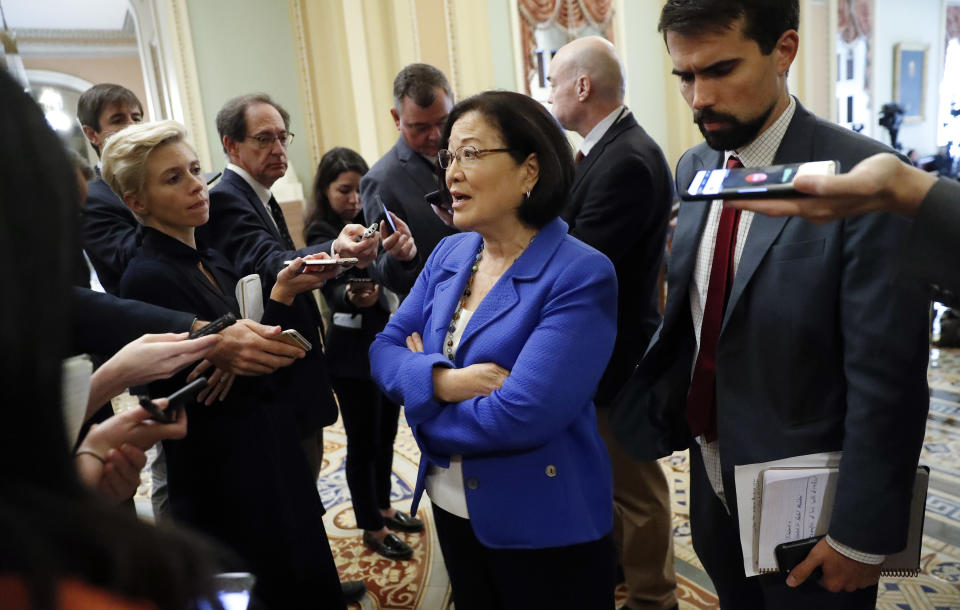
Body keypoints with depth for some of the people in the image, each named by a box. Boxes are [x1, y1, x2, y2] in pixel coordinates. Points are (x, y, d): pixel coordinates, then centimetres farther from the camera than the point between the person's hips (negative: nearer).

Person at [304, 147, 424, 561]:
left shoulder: (366, 222, 8)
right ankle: (371, 528, 22)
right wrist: (352, 297, -48)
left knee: (385, 433, 17)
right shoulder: (321, 232, -12)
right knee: (363, 441, 5)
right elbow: (332, 288, -27)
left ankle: (383, 508, 36)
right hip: (353, 349, -7)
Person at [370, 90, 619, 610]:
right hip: (450, 508, 6)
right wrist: (442, 380, -22)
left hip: (544, 527, -6)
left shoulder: (581, 274, -21)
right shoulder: (448, 256, 1)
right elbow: (384, 350, -1)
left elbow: (518, 416, -28)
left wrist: (423, 401, -12)